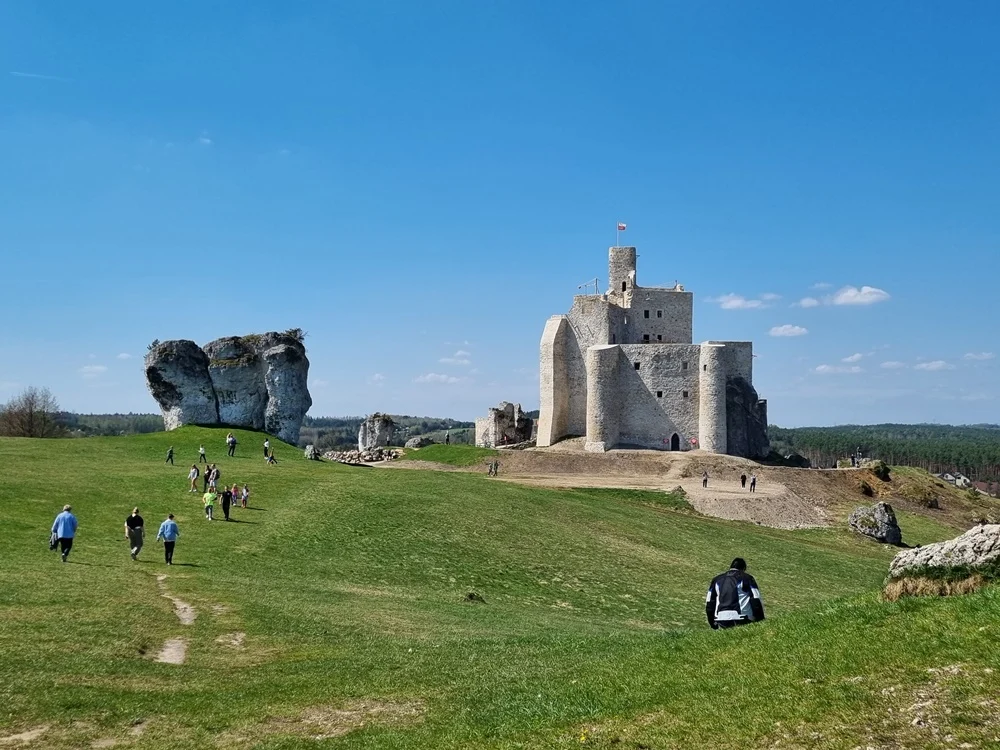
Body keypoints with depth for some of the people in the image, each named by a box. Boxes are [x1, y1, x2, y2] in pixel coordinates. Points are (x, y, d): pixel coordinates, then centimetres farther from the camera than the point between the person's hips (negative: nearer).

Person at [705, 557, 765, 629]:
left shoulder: (716, 580, 21)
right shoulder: (747, 578, 10)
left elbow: (709, 604, 19)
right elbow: (756, 601, 3)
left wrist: (714, 626, 26)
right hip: (741, 620, -3)